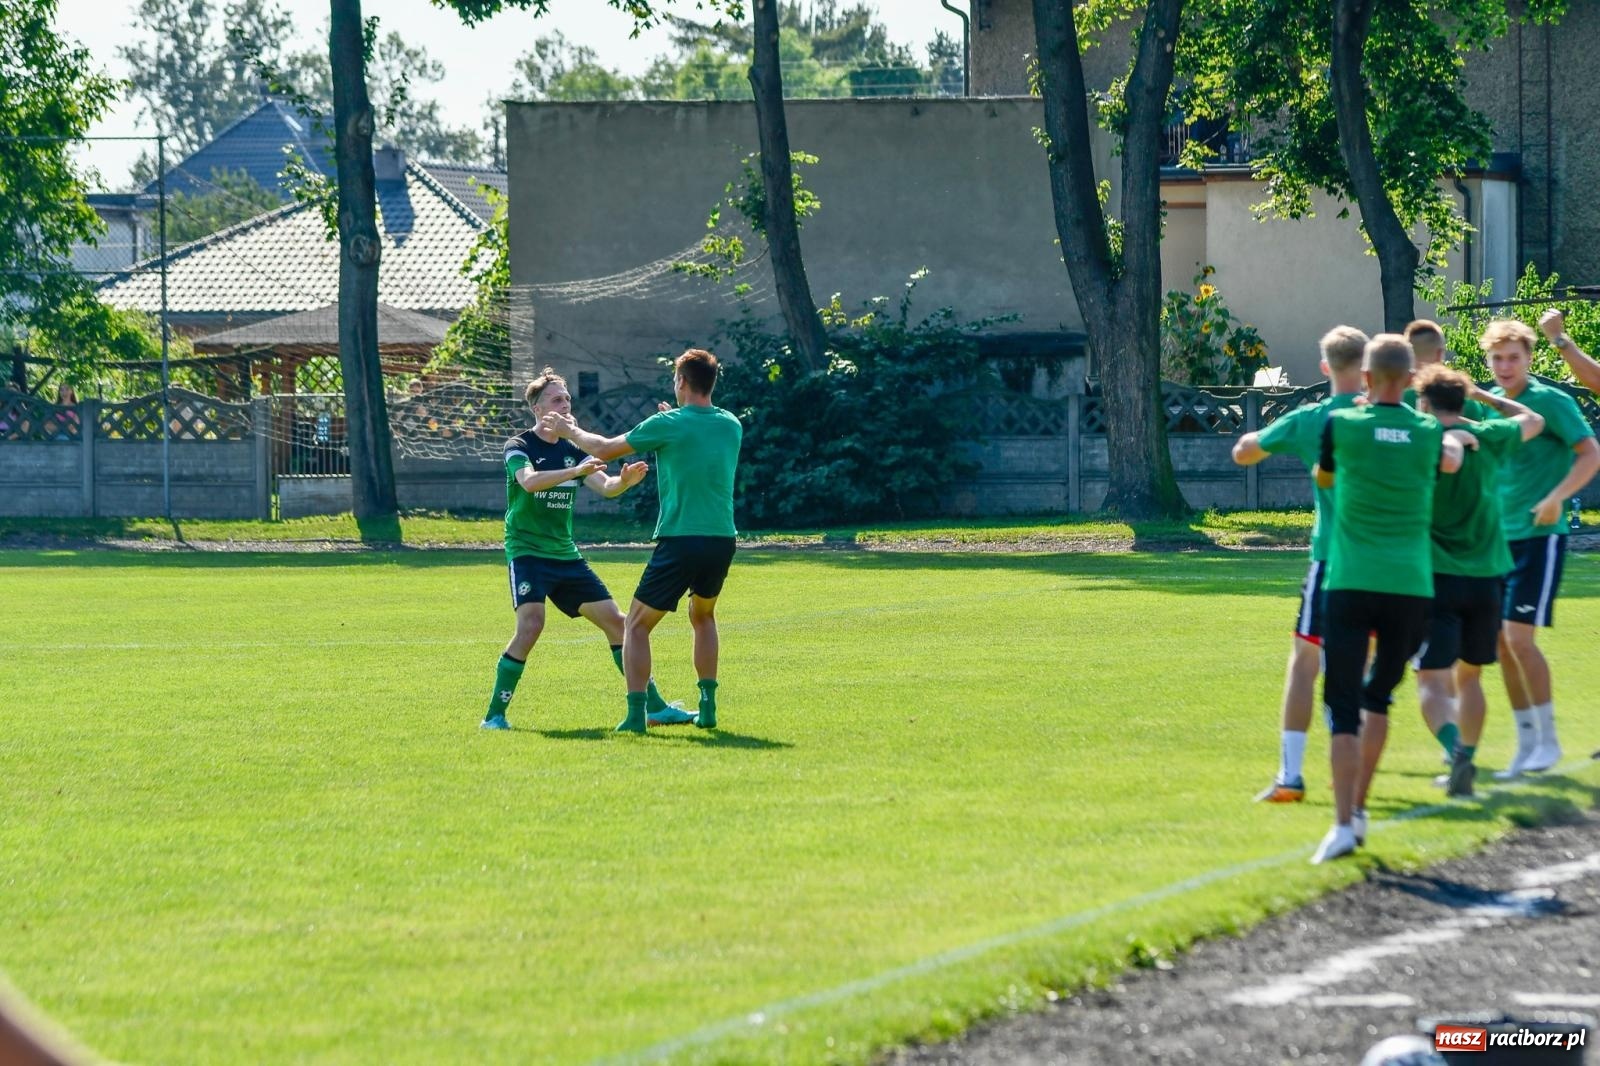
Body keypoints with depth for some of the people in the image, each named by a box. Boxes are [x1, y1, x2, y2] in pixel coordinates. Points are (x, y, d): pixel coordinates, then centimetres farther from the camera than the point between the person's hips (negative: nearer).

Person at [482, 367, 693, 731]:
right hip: (527, 550, -6)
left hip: (564, 554, 6)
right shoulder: (519, 447, -7)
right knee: (531, 623, -25)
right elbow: (529, 481, -28)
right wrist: (575, 471, -41)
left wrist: (624, 481, -26)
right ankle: (494, 714, -15)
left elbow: (606, 487, -2)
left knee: (614, 620, 3)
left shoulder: (573, 451, 10)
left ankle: (654, 706, 11)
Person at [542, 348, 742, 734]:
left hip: (680, 540, -5)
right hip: (723, 539, 5)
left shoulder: (667, 425, -6)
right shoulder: (732, 426, 8)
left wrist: (569, 430, 20)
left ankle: (636, 712, -6)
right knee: (703, 616, 29)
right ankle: (708, 706, 20)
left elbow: (604, 450, 3)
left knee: (637, 625, 7)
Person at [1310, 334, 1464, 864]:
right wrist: (1455, 440, 52)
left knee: (1344, 707, -5)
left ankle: (1344, 824, -17)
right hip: (1411, 586, 3)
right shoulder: (1429, 432, 7)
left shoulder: (1341, 425, -1)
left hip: (1351, 585, -3)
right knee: (1379, 699, 21)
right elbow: (1450, 461, 32)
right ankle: (1358, 808, 25)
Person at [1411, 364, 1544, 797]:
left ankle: (1456, 752, -31)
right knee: (1468, 676, 20)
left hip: (1437, 578, -4)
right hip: (1487, 578, 4)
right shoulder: (1489, 438, 3)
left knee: (1433, 681, -7)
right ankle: (1463, 766, 23)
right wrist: (1483, 395, 29)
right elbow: (1533, 421, 23)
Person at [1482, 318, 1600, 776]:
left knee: (1518, 636, -13)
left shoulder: (1551, 402, -9)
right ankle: (1526, 745, 14)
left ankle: (1547, 738, -1)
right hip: (1497, 537, 6)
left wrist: (1557, 497, -25)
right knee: (1502, 641, 5)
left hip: (1539, 536, -6)